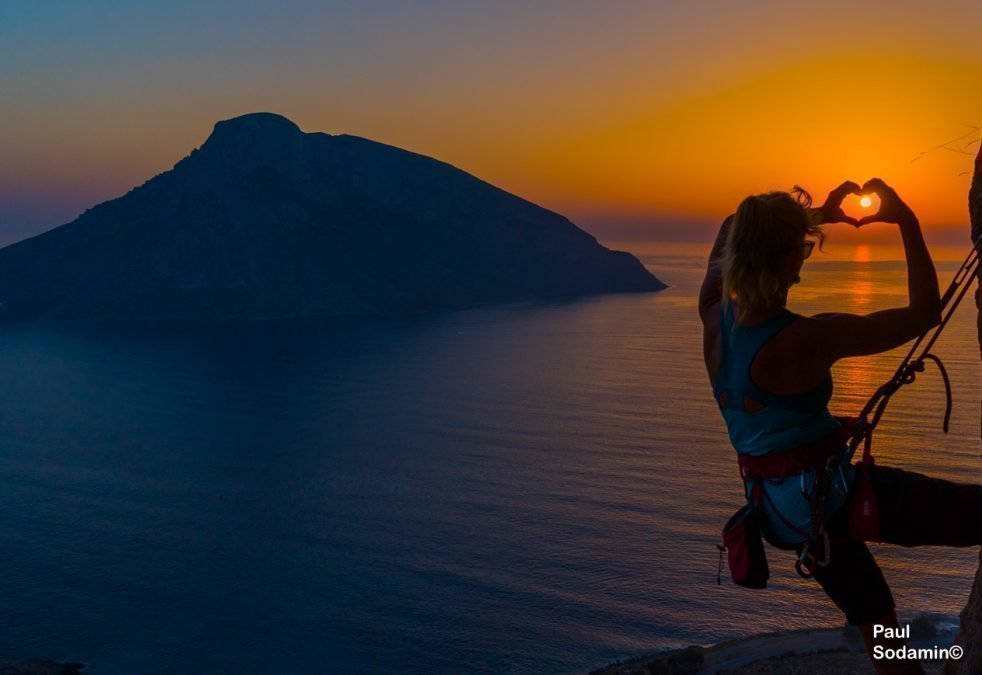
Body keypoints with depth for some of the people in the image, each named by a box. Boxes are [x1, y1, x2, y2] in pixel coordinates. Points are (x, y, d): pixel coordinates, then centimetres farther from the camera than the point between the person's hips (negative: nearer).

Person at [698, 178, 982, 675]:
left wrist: (817, 214, 11)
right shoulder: (808, 339, -25)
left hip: (779, 512, 8)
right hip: (831, 493, -8)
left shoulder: (714, 315, -6)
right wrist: (907, 223, -9)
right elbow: (923, 313, -16)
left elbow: (730, 229, 13)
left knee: (882, 635, 24)